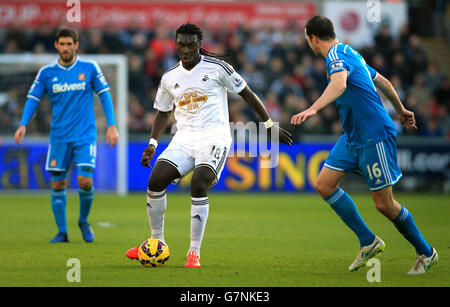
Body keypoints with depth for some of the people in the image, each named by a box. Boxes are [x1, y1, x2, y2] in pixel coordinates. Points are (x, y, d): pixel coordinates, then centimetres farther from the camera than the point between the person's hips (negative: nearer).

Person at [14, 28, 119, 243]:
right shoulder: (46, 72, 2)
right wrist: (23, 124, -10)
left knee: (85, 181, -13)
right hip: (59, 136, 2)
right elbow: (33, 98, 5)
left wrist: (111, 126, -2)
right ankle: (62, 232, 12)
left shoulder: (89, 68, 0)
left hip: (85, 135, -2)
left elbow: (104, 95, 4)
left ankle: (83, 221, 13)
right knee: (57, 185, 1)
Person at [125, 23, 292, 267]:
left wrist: (270, 125, 4)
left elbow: (247, 94, 4)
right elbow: (163, 112, 22)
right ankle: (156, 242, 4)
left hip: (214, 139, -4)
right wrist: (153, 144, 9)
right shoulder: (169, 78, 10)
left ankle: (194, 253, -18)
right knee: (155, 181, -14)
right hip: (183, 139, 5)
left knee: (198, 185, -26)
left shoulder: (217, 68, -3)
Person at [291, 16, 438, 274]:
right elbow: (383, 82, 25)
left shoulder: (337, 55, -15)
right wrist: (401, 110, 39)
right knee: (324, 185, 2)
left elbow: (339, 84, -38)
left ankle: (426, 253, 13)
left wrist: (313, 109, -51)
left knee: (384, 204, -4)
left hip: (375, 136, -10)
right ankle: (368, 242, 7)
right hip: (353, 137, 10)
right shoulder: (349, 54, 15)